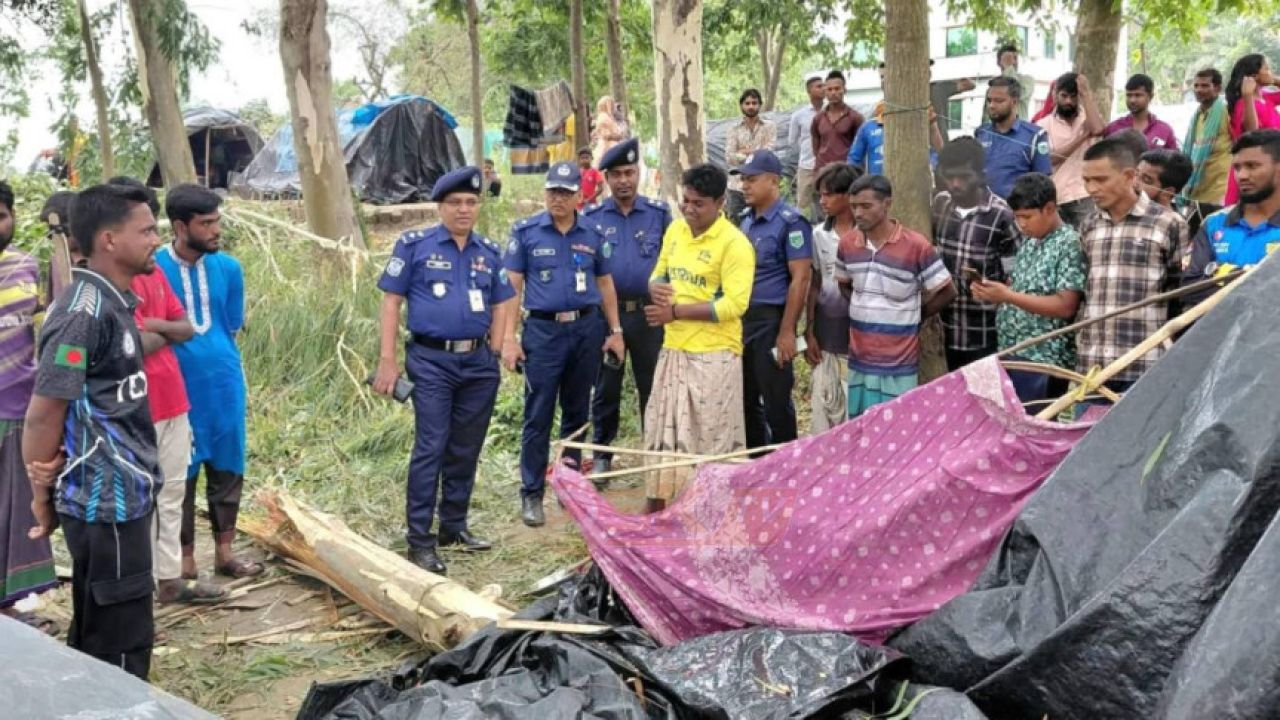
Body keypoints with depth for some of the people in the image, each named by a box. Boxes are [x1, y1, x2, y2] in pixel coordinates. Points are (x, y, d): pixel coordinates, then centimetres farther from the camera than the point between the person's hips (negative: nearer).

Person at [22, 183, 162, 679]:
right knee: (120, 643, 0)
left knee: (97, 636, 19)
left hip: (121, 495, 9)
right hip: (106, 502, -9)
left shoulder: (113, 304, 9)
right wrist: (42, 496, -8)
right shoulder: (85, 313, -20)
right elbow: (44, 414, -18)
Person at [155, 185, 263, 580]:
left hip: (223, 384, 4)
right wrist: (191, 354, -3)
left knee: (227, 467, 12)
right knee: (180, 473, 8)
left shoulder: (228, 268, -1)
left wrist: (208, 353, 6)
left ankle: (224, 550, 25)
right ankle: (185, 557, 20)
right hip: (177, 387, -4)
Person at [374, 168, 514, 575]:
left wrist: (495, 354, 7)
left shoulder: (490, 253, 11)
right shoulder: (415, 246, -1)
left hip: (479, 362, 5)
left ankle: (454, 527, 25)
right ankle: (419, 540, -1)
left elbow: (501, 306, 17)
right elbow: (391, 301, -3)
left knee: (466, 450, 11)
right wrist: (387, 360, -9)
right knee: (430, 449, -8)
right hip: (432, 361, -4)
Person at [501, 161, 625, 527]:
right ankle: (531, 494, 5)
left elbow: (605, 284, 14)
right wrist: (509, 338, -9)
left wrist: (615, 331, 9)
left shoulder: (593, 235, 7)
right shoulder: (526, 232, -1)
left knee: (577, 413, 12)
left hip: (586, 329, 3)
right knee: (537, 417, -2)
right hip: (543, 331, -3)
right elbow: (511, 287, -2)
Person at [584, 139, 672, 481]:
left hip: (648, 314, 0)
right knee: (606, 389, 9)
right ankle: (601, 456, 21)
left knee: (652, 388, 7)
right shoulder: (591, 218, 4)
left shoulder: (659, 213, 3)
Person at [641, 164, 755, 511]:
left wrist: (676, 311, -20)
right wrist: (657, 288, -7)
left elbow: (733, 304, -21)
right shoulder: (674, 230, 8)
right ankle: (657, 505, 28)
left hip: (713, 355, -7)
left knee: (711, 438, 1)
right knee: (663, 429, 15)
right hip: (673, 349, 7)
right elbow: (659, 275, 19)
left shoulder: (734, 244, -14)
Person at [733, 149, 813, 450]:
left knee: (776, 402, 1)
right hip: (742, 319, 8)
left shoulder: (791, 222, -11)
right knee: (746, 399, 15)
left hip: (771, 320, -8)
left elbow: (800, 279, -15)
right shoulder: (746, 219, 12)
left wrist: (787, 331, -19)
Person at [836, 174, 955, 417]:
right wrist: (864, 312, 7)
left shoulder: (916, 246, -13)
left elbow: (947, 292, -4)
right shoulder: (847, 243, 3)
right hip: (859, 361, 5)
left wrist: (910, 316, 0)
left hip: (898, 365, -4)